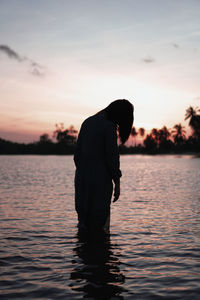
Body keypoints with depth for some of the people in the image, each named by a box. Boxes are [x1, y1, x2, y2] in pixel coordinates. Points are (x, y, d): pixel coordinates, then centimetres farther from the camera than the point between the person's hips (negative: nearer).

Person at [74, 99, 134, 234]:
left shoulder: (87, 122, 10)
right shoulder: (109, 127, -12)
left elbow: (77, 154, 13)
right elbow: (112, 157, -14)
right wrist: (117, 184, -7)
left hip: (81, 177, 7)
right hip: (100, 179, -7)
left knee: (83, 220, 12)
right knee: (99, 224, 1)